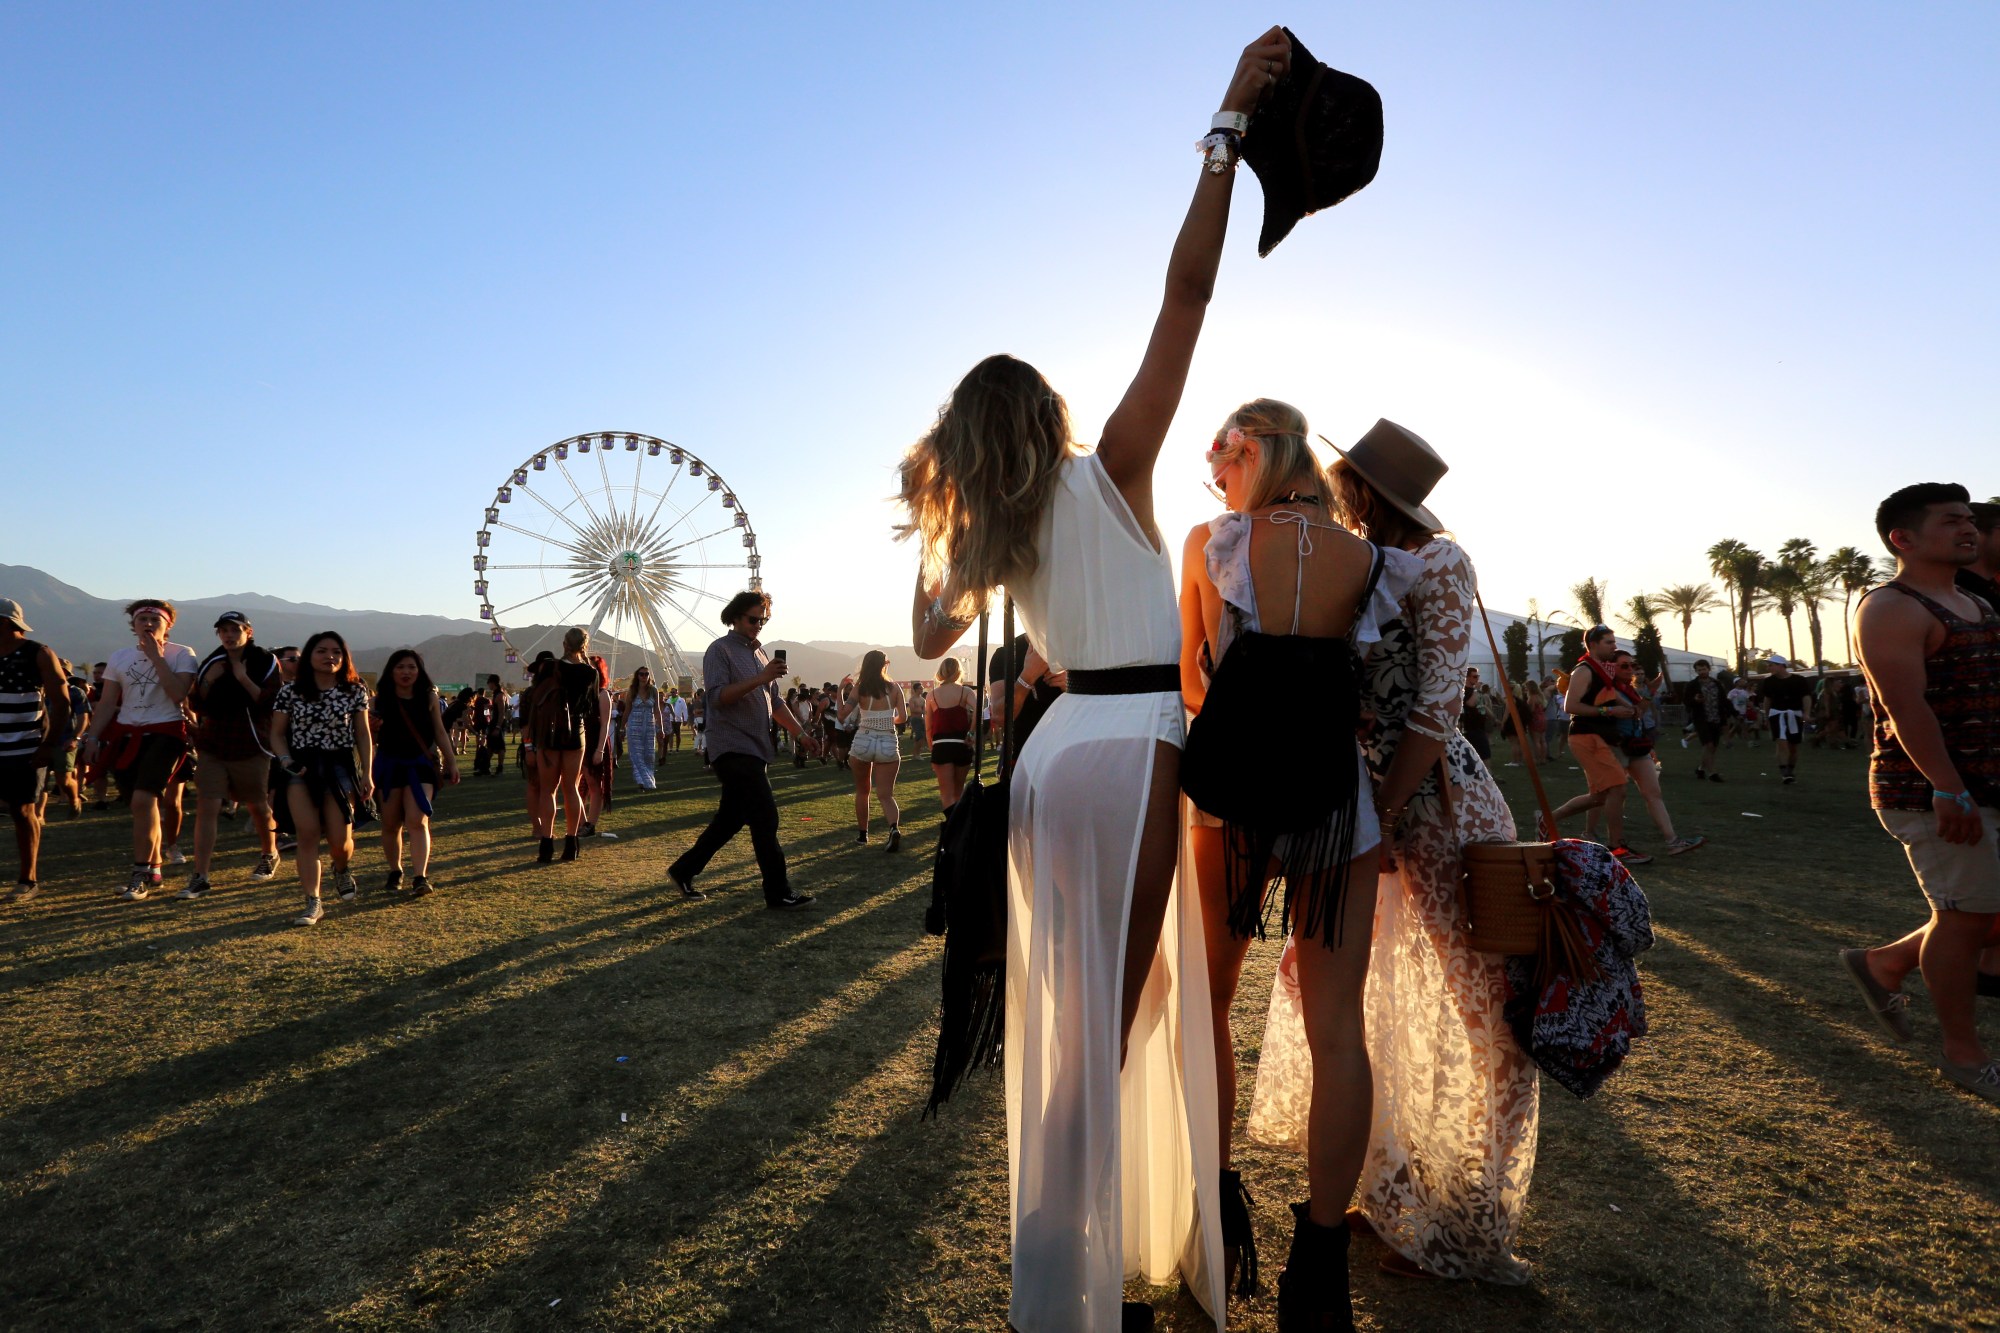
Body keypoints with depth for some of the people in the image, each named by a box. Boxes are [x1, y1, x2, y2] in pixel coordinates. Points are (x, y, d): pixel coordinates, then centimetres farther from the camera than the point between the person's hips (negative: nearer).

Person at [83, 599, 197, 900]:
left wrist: (156, 656, -13)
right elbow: (107, 705, 11)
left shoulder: (181, 654, -1)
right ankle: (155, 867, 20)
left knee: (143, 800, -19)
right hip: (126, 736, 5)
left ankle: (141, 874, -12)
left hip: (165, 733, -5)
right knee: (142, 805, 6)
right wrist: (93, 737, 1)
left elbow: (178, 694, -15)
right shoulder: (119, 658, 11)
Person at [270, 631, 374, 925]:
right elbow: (277, 733, 9)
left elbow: (363, 735, 6)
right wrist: (285, 759, -10)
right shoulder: (290, 692, 3)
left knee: (339, 840, -4)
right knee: (308, 834, -8)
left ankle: (343, 870, 32)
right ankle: (313, 903, -2)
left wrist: (367, 774, 2)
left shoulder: (354, 691, 3)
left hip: (339, 766, 0)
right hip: (301, 768, 0)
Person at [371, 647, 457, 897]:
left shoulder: (429, 696, 3)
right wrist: (372, 725, -17)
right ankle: (395, 873, 26)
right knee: (391, 824, 9)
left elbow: (440, 731, 8)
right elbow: (371, 736, 6)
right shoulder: (381, 699, 1)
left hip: (420, 764, -1)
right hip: (389, 764, 1)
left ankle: (420, 877, -18)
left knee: (417, 821, -13)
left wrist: (452, 762, 6)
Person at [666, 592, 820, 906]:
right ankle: (778, 893, -4)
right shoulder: (720, 651, -7)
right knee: (765, 818, -11)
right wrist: (759, 678, -27)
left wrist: (800, 733, 18)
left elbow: (775, 702, 24)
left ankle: (684, 870, 27)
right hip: (732, 748, -9)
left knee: (731, 819, 13)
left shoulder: (760, 653, 18)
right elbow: (717, 697, -20)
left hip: (756, 749, 9)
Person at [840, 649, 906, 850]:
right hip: (888, 744, 0)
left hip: (863, 742, 0)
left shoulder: (860, 688, -2)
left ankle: (862, 834, 26)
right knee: (885, 794, 1)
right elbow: (903, 716, 3)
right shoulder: (894, 688, 1)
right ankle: (894, 828, -24)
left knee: (862, 791, 19)